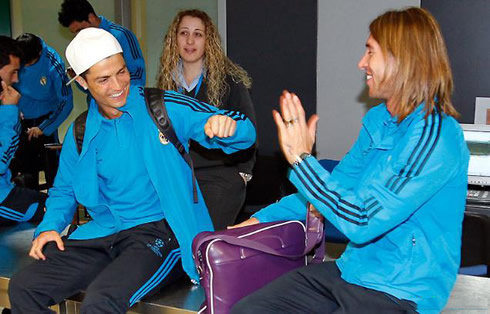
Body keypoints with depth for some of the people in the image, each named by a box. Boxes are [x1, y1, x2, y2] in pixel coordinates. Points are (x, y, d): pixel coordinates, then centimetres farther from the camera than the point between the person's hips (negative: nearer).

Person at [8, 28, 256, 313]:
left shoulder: (164, 108, -6)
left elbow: (245, 133, -11)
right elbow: (64, 190, 22)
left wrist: (226, 125, -35)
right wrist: (50, 226, 2)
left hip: (160, 229, -5)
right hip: (104, 235, 6)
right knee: (22, 288, -6)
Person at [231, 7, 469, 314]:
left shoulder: (437, 136, -20)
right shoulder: (377, 119, 7)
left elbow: (361, 223, -24)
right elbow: (335, 185, 17)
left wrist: (302, 158, -21)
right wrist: (261, 219, 14)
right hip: (350, 271, 7)